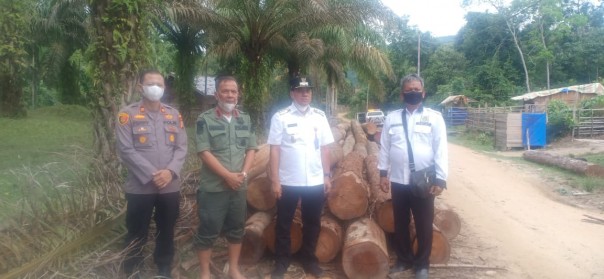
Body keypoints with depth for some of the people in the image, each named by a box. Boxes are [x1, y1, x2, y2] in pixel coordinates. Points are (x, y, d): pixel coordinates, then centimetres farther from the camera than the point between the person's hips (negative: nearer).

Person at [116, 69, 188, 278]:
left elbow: (181, 147, 4)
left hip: (170, 187, 3)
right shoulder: (128, 114, -4)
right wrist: (151, 175, -17)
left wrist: (170, 171, -13)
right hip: (140, 188, -3)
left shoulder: (174, 114, 8)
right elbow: (126, 150, -11)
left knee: (166, 232, 15)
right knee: (137, 235, 8)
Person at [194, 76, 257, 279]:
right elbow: (204, 152, -13)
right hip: (213, 187, -4)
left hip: (239, 187, 5)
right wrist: (227, 175, -17)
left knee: (236, 229, 14)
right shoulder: (205, 119, -7)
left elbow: (251, 149, 8)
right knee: (208, 232, 4)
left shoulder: (245, 119, 8)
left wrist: (243, 173, -7)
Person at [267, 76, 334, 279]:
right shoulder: (280, 117, -6)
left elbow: (324, 148, 7)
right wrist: (275, 180, -10)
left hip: (315, 181, 3)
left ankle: (309, 259, 31)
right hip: (288, 182, -3)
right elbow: (274, 150, -7)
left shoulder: (320, 116, 4)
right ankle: (281, 262, 24)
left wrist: (327, 175, 4)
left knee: (312, 223, 14)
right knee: (284, 224, 9)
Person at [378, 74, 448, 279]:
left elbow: (441, 150, -4)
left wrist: (440, 179, -9)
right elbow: (385, 147, 7)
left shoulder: (434, 117, -1)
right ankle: (404, 259, 31)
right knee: (400, 223, 14)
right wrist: (383, 173, 3)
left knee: (424, 225, 8)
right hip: (398, 180, 2)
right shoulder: (391, 118, 6)